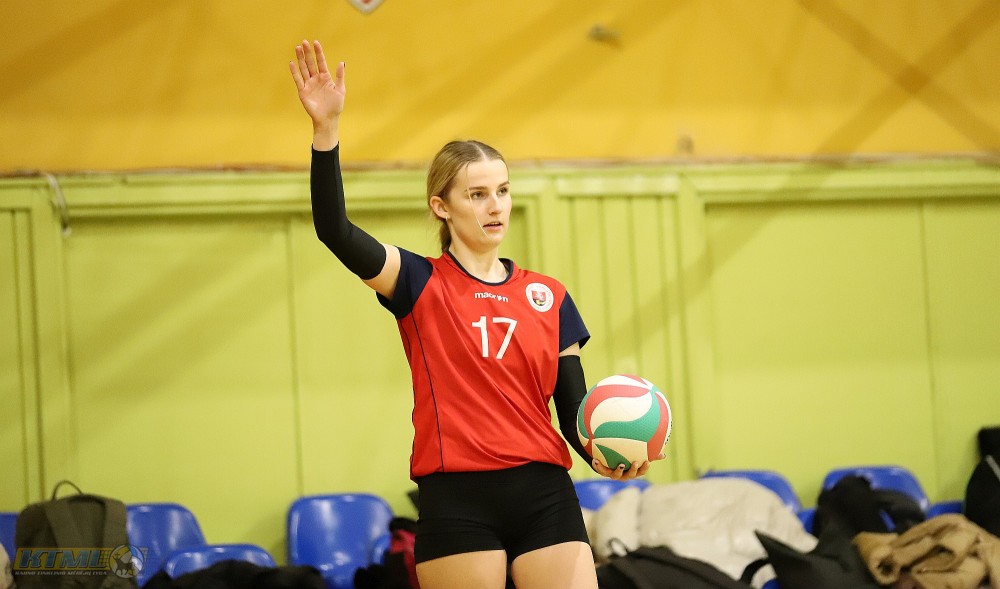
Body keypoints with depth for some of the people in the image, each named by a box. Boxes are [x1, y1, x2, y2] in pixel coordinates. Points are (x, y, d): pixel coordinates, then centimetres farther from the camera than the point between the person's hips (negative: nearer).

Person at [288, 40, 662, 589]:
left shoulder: (549, 296, 12)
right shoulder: (420, 284, 3)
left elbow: (573, 407, 12)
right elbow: (334, 229, -12)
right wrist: (327, 127, -23)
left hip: (542, 494, 3)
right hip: (457, 501, -2)